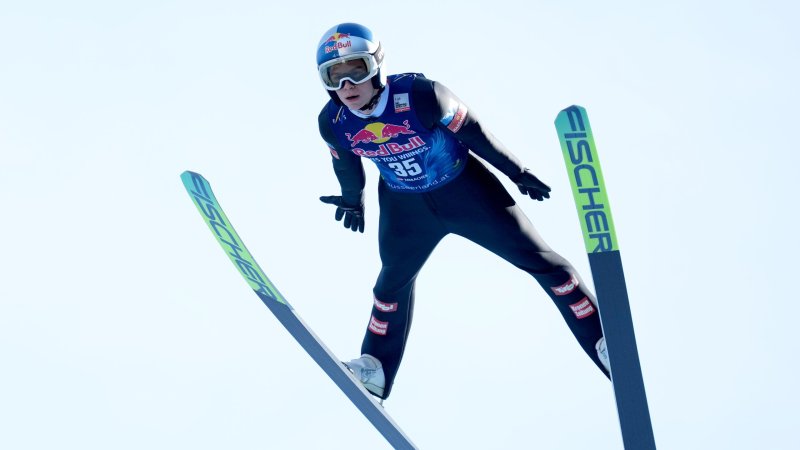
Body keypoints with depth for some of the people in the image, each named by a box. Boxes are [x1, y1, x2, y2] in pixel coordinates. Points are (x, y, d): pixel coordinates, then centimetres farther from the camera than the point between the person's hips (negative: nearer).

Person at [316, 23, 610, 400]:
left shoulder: (419, 95, -34)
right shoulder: (333, 124, -20)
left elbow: (473, 131, -19)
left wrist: (518, 172, -7)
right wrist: (352, 199, 22)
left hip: (465, 190, -3)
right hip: (404, 206, 3)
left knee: (540, 259, 0)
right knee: (393, 281, 16)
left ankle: (604, 342, 11)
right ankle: (377, 369, 36)